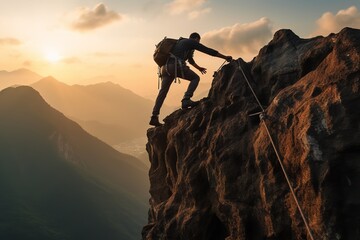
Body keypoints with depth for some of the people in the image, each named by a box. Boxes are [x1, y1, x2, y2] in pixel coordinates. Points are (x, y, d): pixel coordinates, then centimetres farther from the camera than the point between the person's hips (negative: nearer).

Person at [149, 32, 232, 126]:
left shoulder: (182, 42, 34)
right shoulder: (192, 42, 10)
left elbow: (190, 59, 48)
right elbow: (209, 51, 9)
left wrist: (198, 67, 60)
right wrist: (225, 57, 16)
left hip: (165, 67, 8)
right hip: (176, 65, -8)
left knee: (163, 91, 8)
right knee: (195, 78, 6)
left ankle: (154, 117, 4)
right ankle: (186, 100, -11)